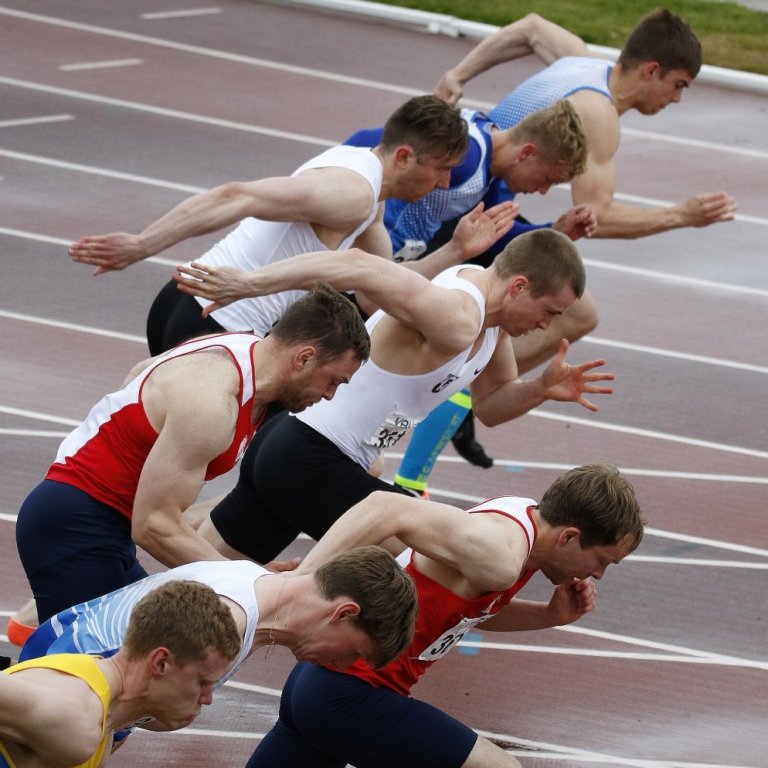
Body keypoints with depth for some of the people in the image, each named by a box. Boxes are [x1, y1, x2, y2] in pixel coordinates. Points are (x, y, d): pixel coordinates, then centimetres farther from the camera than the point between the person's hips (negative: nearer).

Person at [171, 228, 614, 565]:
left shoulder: (488, 300, 5)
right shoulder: (456, 321, -26)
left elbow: (489, 405, 17)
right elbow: (359, 267, -39)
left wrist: (542, 389, -3)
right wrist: (248, 285, -42)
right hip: (311, 463, -10)